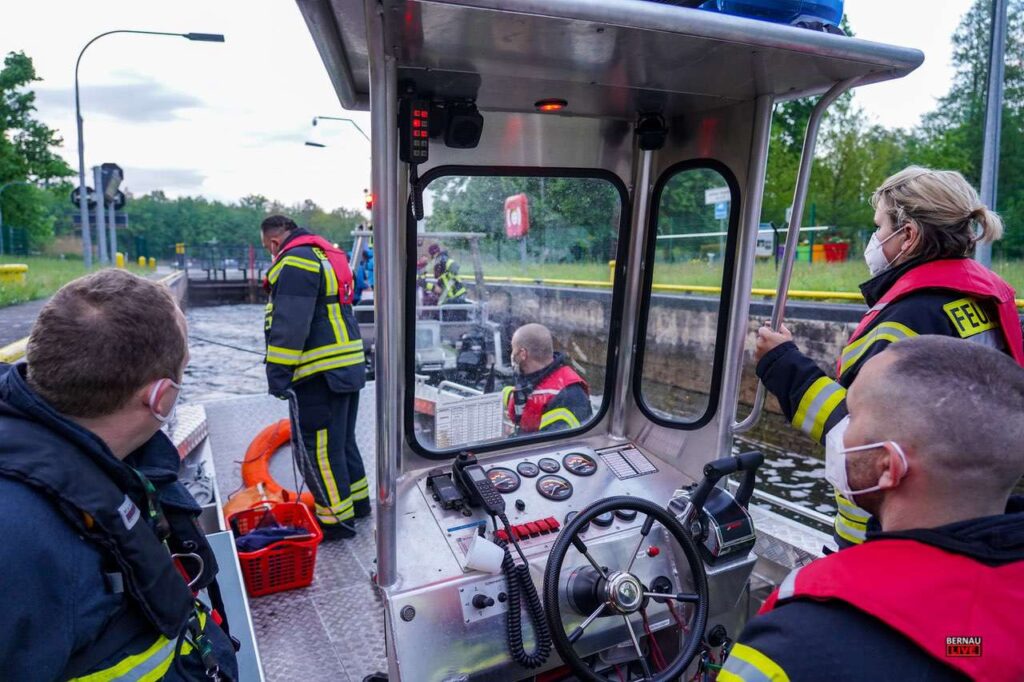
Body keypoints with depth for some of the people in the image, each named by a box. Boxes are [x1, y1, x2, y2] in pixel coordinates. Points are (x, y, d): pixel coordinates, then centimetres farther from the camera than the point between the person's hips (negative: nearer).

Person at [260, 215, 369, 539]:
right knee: (343, 440, 21)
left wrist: (278, 374, -17)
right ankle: (357, 501, 33)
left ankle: (336, 519, 9)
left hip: (320, 375, -10)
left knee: (317, 449, 0)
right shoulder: (328, 254, 18)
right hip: (349, 365, 10)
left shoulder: (295, 261, -14)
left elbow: (289, 326, -21)